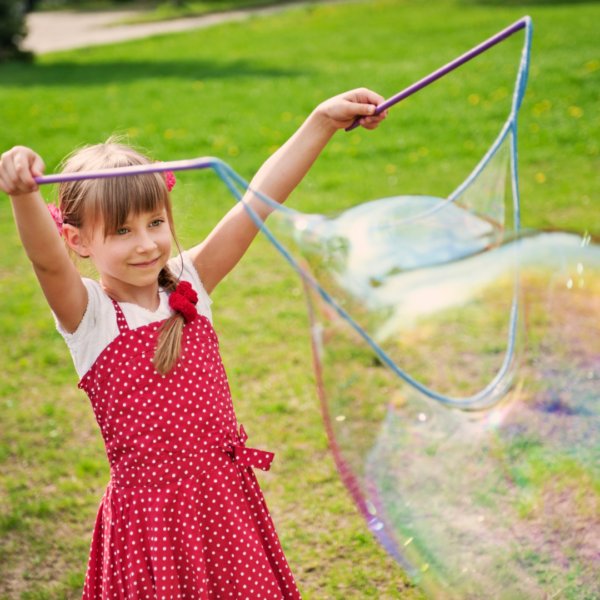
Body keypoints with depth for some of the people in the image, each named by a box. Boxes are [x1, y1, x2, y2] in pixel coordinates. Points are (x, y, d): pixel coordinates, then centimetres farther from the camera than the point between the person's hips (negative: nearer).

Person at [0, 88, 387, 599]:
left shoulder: (188, 285, -1)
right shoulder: (87, 314, -10)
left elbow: (258, 202, -7)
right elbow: (48, 260, -32)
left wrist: (323, 121, -12)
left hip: (228, 497, 4)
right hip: (149, 512, -4)